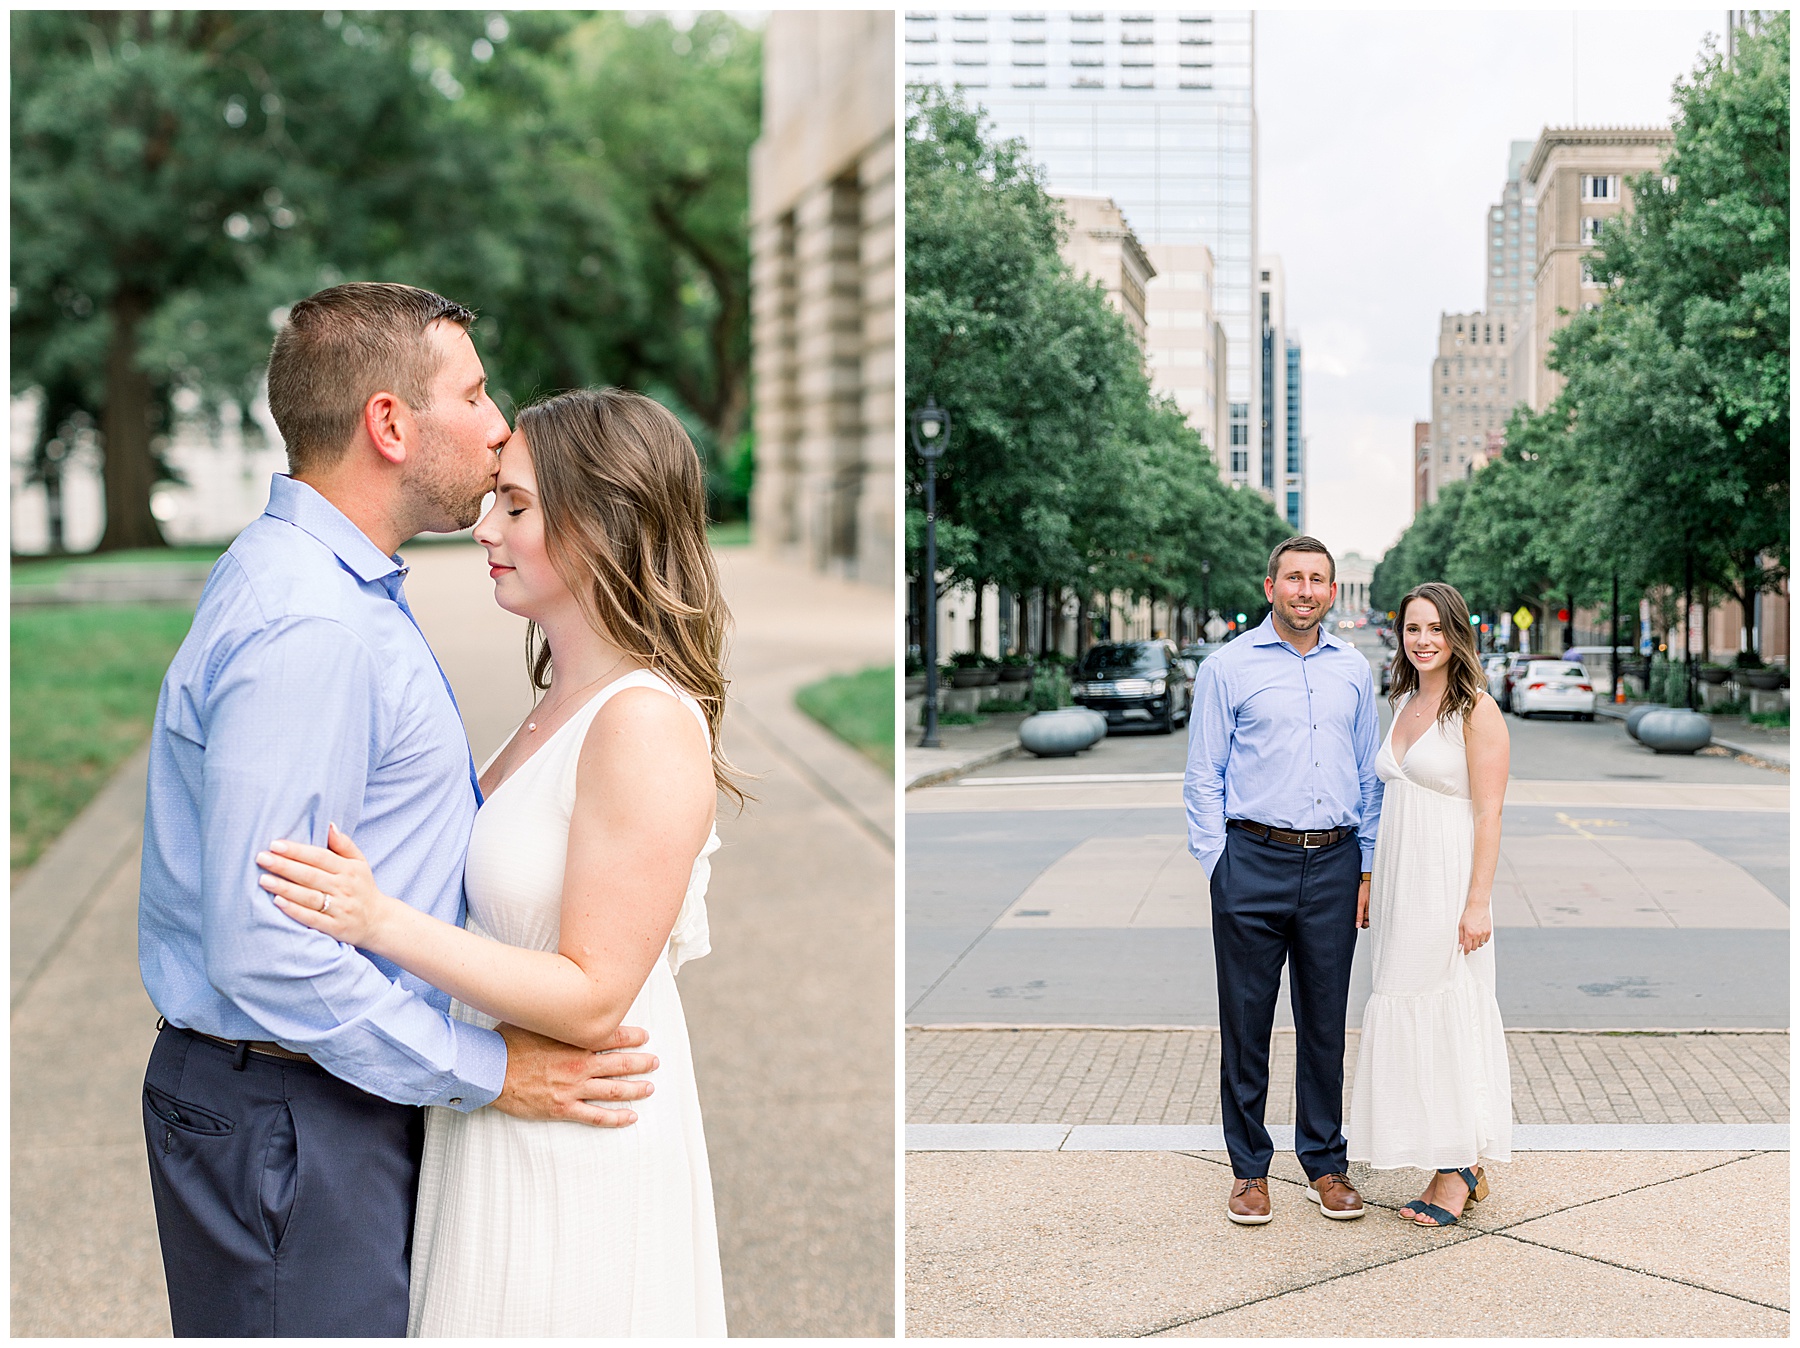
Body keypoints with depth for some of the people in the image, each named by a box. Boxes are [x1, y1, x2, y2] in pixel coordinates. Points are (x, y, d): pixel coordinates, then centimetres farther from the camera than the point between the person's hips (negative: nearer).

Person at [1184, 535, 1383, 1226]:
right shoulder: (1229, 666, 1)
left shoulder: (1353, 670, 11)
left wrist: (1367, 868, 9)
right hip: (1254, 862, -3)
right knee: (1246, 1021, 3)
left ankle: (1325, 1163, 20)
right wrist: (1218, 866, -5)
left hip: (1333, 864, 3)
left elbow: (1369, 777, 15)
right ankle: (1249, 1169, 14)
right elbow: (1203, 776, 1)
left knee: (1325, 1021, 8)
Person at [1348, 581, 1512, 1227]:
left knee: (1447, 1017, -3)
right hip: (1401, 883, 8)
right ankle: (1465, 1170, 16)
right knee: (1405, 1020, 8)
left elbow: (1488, 814, -13)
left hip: (1448, 882, -8)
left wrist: (1478, 902, -18)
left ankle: (1459, 1168, 7)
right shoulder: (1405, 704, 14)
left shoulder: (1476, 709, -9)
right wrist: (1372, 884, 16)